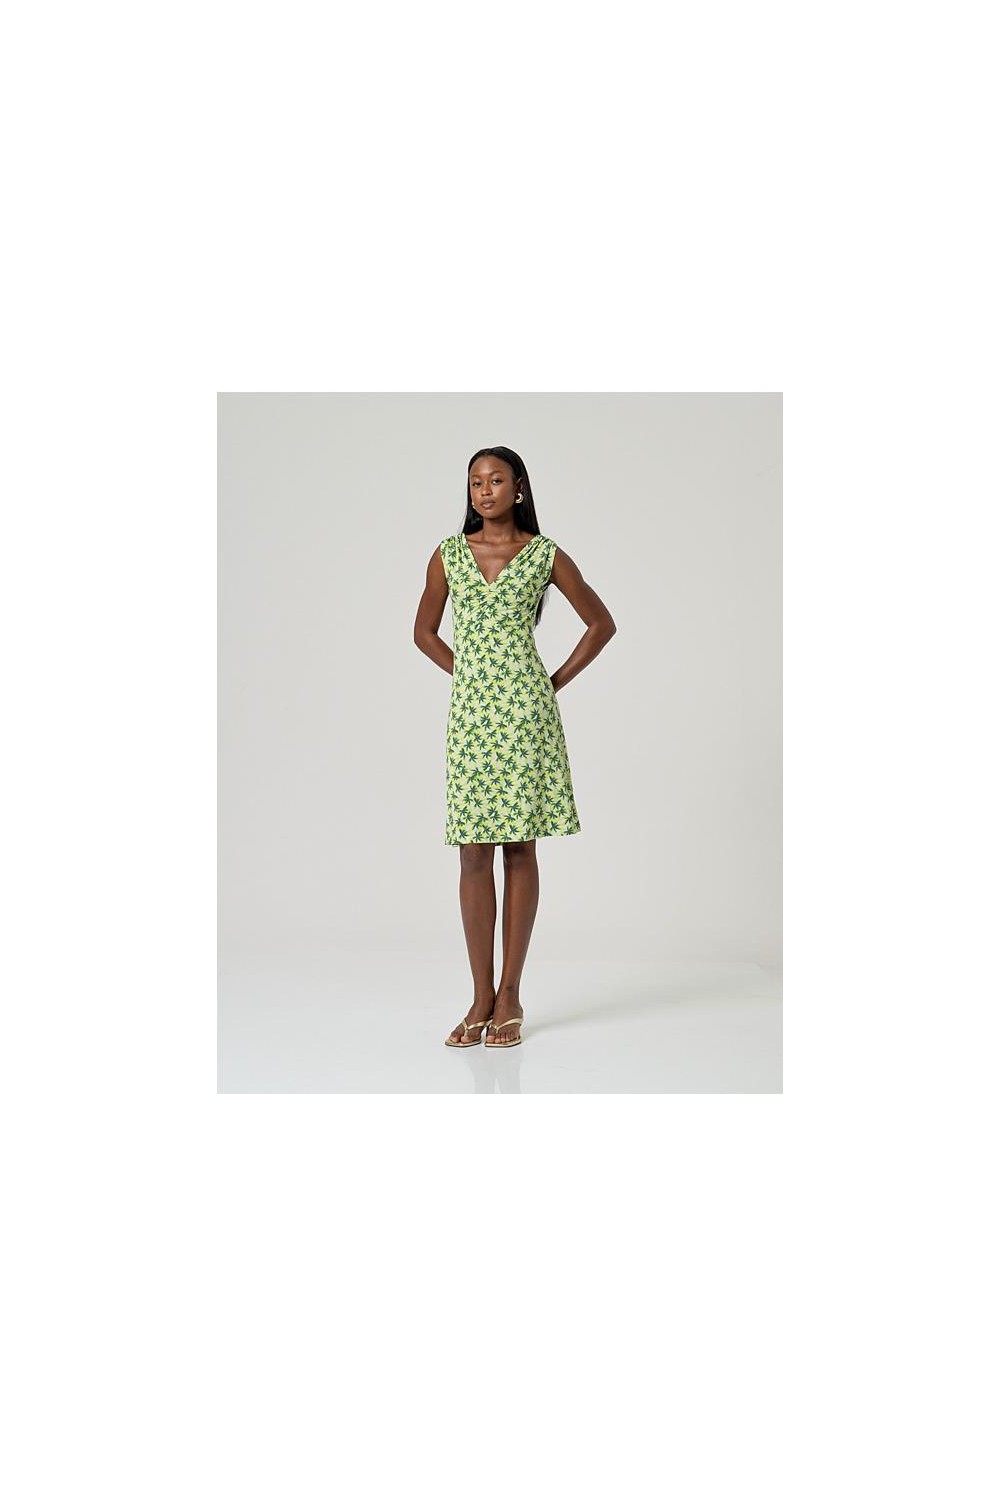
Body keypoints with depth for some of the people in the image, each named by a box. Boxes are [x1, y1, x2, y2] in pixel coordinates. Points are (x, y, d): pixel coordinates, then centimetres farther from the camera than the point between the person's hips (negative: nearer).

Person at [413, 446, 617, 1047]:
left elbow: (602, 623, 9)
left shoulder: (546, 555, 2)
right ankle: (482, 998, 9)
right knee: (474, 855, 1)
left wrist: (556, 682, 4)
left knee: (520, 850, 2)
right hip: (470, 710, 2)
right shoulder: (449, 554, 8)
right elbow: (425, 631, 18)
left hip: (524, 710, -2)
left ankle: (510, 997, 9)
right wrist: (467, 675, 8)